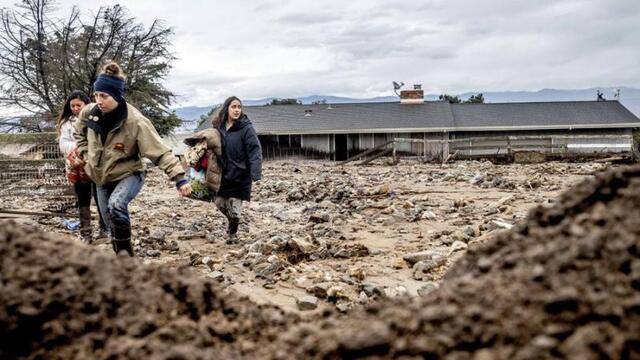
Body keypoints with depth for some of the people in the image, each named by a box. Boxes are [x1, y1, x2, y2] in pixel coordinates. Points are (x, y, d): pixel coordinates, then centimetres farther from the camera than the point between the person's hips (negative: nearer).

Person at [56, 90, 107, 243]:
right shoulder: (66, 122, 5)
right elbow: (63, 144, -5)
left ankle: (105, 228, 27)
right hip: (77, 167, 2)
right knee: (83, 201, 9)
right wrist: (78, 146, -22)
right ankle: (85, 234, 16)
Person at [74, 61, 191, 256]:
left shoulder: (135, 121, -26)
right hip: (101, 177, 6)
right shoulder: (89, 113, -10)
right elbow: (79, 134, 14)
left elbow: (160, 152, -27)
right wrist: (86, 154, 2)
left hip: (128, 175, -5)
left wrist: (179, 178, -34)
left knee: (116, 205, -34)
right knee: (112, 224, 12)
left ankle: (126, 254, -17)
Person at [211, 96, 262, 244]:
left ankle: (233, 234, 28)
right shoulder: (219, 127, 3)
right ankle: (232, 221, 44)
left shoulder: (246, 128, -13)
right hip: (223, 174, 5)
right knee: (219, 202, 13)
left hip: (240, 175, -5)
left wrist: (256, 173, -30)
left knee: (234, 209, 1)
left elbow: (255, 151, -20)